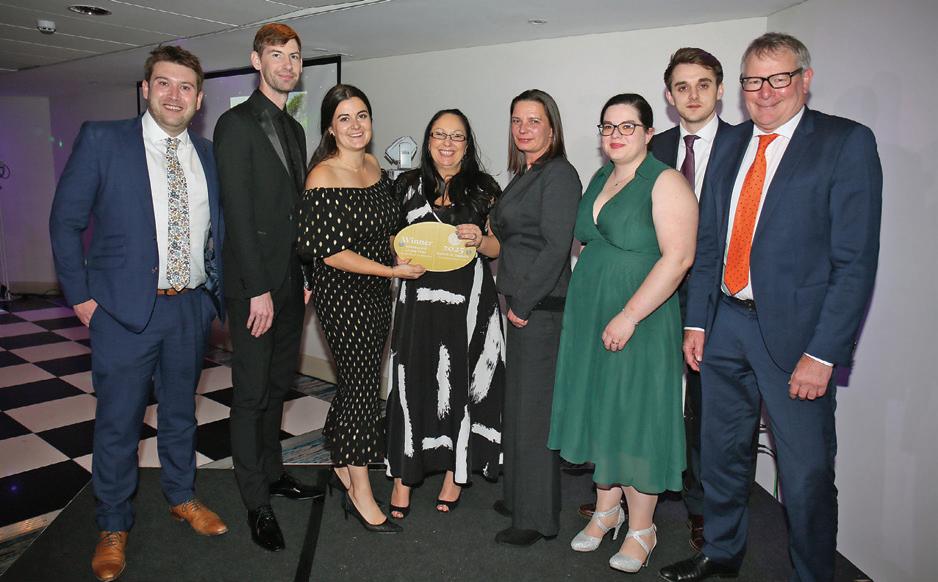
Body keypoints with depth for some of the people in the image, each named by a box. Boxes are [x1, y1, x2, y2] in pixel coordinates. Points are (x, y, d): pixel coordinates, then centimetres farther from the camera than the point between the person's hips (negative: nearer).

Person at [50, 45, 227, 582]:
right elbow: (66, 221, -3)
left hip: (191, 306, 4)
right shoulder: (102, 140, -5)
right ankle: (114, 527, 27)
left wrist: (216, 292, 6)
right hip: (125, 309, -3)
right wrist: (81, 296, -7)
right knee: (119, 422, 7)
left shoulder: (208, 155, 6)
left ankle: (183, 497, 38)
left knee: (181, 411, 18)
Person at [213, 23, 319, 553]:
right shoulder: (237, 124, -8)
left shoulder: (295, 129, 15)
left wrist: (305, 277, 11)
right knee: (253, 391, 1)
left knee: (278, 384, 15)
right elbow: (237, 212, -14)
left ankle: (272, 472, 30)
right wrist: (258, 289, -18)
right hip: (254, 283, -7)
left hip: (291, 282, 7)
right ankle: (257, 503, 12)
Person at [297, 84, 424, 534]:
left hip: (376, 293, 7)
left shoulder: (374, 166, 7)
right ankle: (360, 494, 14)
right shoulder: (323, 177, -17)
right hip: (342, 294, -7)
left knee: (357, 380, 16)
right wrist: (394, 270, -19)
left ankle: (341, 462, 36)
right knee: (363, 384, -2)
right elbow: (330, 252, -21)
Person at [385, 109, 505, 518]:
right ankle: (404, 477, 16)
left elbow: (499, 248, 5)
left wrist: (479, 240, -15)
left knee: (462, 381, 7)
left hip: (469, 302, -1)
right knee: (413, 381, 1)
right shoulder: (409, 185, 9)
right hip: (419, 300, 1)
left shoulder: (484, 189, 4)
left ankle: (455, 471, 26)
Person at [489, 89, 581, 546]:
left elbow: (556, 247, -19)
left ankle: (537, 517, 15)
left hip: (542, 309, -9)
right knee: (518, 402, 17)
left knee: (533, 407, -1)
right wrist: (514, 301, 11)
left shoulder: (558, 174, -11)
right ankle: (520, 496, 33)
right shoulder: (523, 176, 17)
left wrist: (523, 304, -16)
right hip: (521, 305, 9)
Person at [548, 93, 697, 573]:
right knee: (599, 412, 14)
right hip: (590, 319, 7)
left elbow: (678, 257, -20)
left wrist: (629, 316, -23)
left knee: (634, 419, 2)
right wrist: (583, 309, 12)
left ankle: (641, 530, 20)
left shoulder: (665, 182, -11)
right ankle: (606, 509, 32)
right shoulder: (599, 179, 12)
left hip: (637, 323, -7)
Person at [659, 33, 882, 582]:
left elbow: (856, 259, -12)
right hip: (726, 323, 5)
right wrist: (696, 321, 6)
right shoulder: (732, 143, 10)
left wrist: (823, 353, -16)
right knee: (722, 452, 18)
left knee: (806, 473, 5)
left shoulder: (847, 142, -6)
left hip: (794, 331, -5)